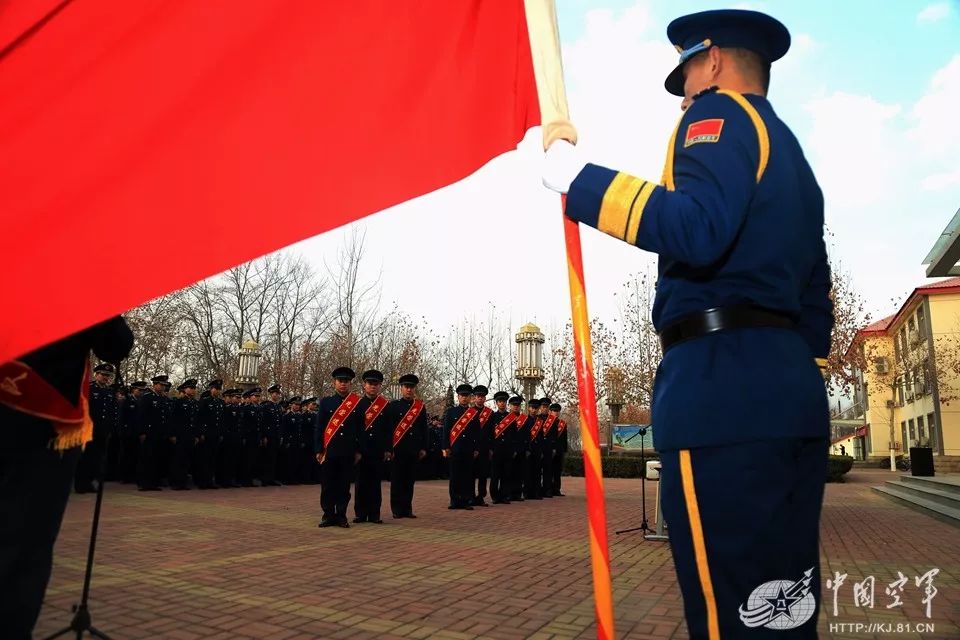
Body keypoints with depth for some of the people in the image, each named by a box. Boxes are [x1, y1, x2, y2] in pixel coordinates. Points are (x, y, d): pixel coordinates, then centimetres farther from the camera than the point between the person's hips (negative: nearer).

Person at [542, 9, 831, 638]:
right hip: (792, 389, 10)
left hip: (724, 384, -10)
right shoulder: (794, 158, 29)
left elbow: (698, 229, -21)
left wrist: (576, 176, -13)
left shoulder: (722, 114, 1)